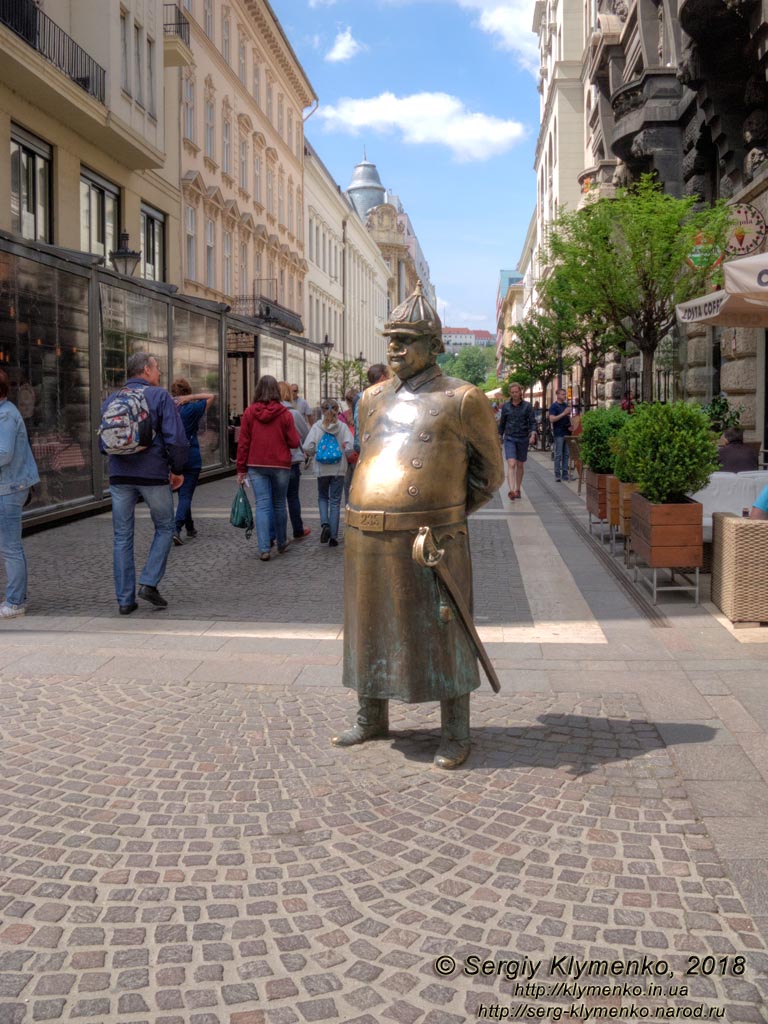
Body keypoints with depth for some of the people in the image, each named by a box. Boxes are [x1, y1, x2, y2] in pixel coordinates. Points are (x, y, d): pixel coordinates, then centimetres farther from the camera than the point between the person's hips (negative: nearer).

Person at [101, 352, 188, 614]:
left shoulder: (110, 400, 9)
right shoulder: (159, 396, -4)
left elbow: (103, 442, 12)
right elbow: (176, 438, -12)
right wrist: (177, 469, 0)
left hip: (120, 476, 4)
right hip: (154, 475, -4)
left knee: (122, 537, 9)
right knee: (165, 528, 16)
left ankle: (125, 599, 10)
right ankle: (149, 582, 3)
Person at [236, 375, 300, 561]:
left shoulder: (249, 412, -3)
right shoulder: (284, 413, -6)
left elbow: (243, 442, -1)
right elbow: (294, 442, -5)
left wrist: (241, 469, 5)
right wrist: (296, 434, 18)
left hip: (256, 466, 0)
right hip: (280, 465, 0)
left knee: (262, 505, -1)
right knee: (279, 505, 14)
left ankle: (264, 549, -9)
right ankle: (282, 544, 28)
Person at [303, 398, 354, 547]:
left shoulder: (316, 427, -7)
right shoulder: (343, 427, -6)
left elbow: (307, 448, -12)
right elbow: (350, 447, -14)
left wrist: (316, 452, 9)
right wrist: (342, 453, 7)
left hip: (322, 469, 0)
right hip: (339, 469, 0)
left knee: (322, 497, 21)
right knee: (335, 501, 8)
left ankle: (325, 524, -4)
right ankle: (333, 536, 7)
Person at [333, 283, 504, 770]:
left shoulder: (461, 400, -3)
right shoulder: (374, 400, 13)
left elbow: (490, 472, 7)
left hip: (432, 542, -5)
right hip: (369, 541, 6)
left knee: (442, 636, 2)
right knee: (370, 628, 16)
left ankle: (456, 734, 17)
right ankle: (371, 718, 34)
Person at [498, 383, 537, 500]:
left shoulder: (527, 406, -1)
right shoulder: (506, 406, 3)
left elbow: (532, 422, -4)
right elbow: (502, 423, 13)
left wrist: (533, 434, -21)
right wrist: (500, 437, 18)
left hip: (523, 438, 1)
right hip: (509, 438, -1)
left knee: (520, 465, 12)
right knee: (511, 464, -15)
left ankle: (517, 489, 27)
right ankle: (511, 491, -28)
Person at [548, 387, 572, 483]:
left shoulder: (566, 405, 16)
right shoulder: (554, 406, -4)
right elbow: (552, 419, -16)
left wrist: (570, 426, 7)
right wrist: (564, 413, -19)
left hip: (567, 433, 6)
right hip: (559, 433, -6)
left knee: (566, 454, 7)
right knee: (558, 455, -4)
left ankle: (565, 474, 11)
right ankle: (557, 475, 1)